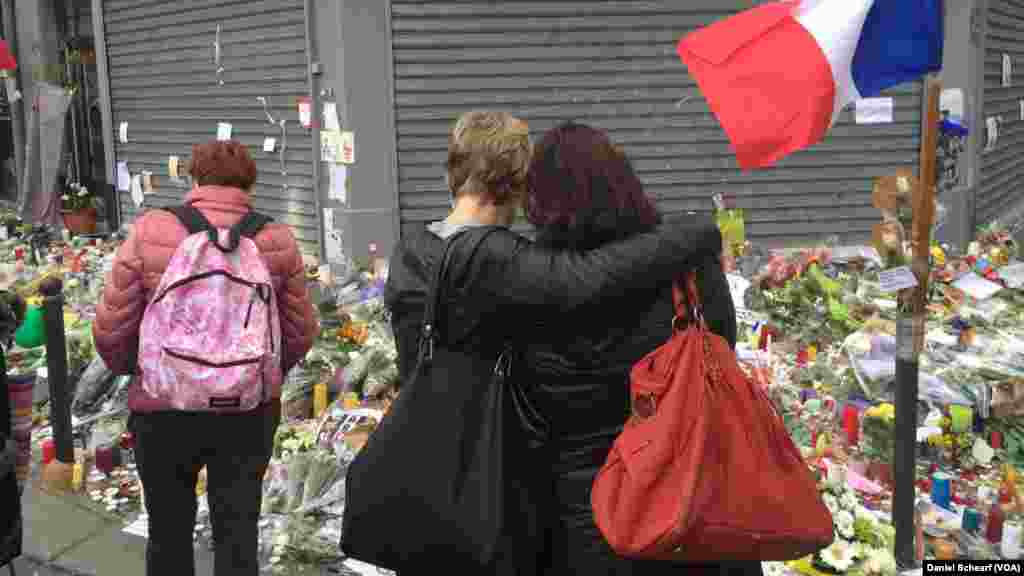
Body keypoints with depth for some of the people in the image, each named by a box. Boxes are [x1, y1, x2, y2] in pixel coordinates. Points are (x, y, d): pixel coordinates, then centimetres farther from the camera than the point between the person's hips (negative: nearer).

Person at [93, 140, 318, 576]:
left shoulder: (150, 231, -9)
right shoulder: (278, 241, -5)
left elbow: (110, 328, -7)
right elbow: (300, 333, 2)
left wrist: (125, 367, 15)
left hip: (165, 406, -1)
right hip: (250, 409, 1)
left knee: (170, 531, 19)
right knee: (238, 535, 13)